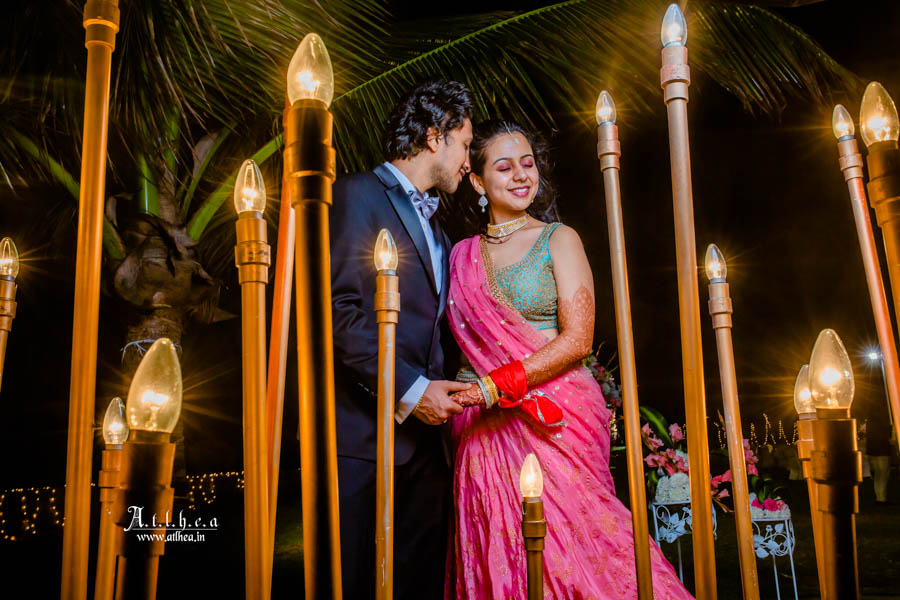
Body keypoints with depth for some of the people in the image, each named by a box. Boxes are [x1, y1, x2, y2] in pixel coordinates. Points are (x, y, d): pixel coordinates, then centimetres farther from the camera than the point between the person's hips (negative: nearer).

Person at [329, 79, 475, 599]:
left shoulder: (436, 231, 24)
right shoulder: (359, 195, -3)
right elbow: (337, 310, -14)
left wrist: (438, 392, 9)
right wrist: (410, 389, -15)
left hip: (422, 435, 8)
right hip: (362, 436, -7)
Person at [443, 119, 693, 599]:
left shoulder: (559, 239, 3)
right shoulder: (462, 255, 13)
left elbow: (577, 339, -8)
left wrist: (493, 388, -15)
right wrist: (457, 395, -4)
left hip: (558, 417, -3)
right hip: (484, 430, 3)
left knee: (568, 549, -4)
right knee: (498, 558, 4)